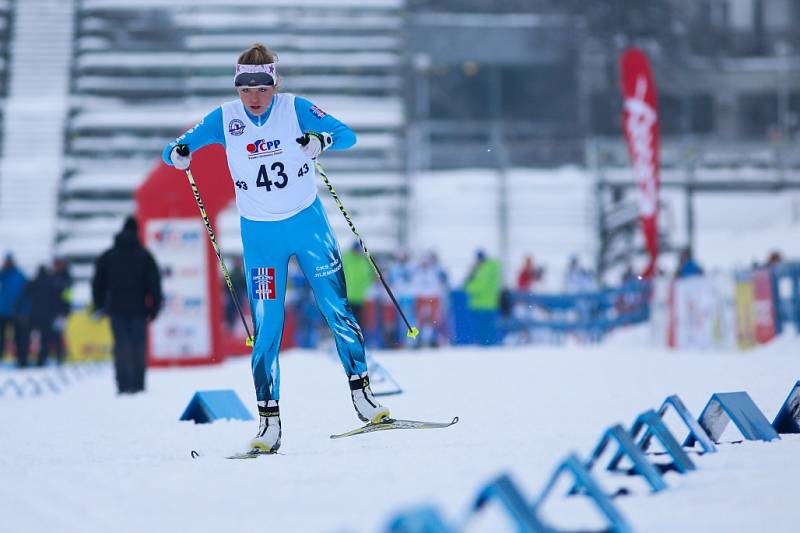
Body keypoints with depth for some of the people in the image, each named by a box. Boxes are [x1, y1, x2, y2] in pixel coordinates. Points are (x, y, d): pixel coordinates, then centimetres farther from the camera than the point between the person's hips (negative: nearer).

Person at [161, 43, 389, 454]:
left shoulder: (294, 109, -9)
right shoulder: (224, 119, -5)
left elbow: (347, 135, -12)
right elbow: (176, 148, -3)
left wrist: (322, 140, -34)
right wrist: (178, 154, -27)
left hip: (309, 224, 0)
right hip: (260, 235, 0)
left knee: (338, 312, 0)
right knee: (266, 329, -2)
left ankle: (362, 395, 13)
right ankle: (269, 423, 2)